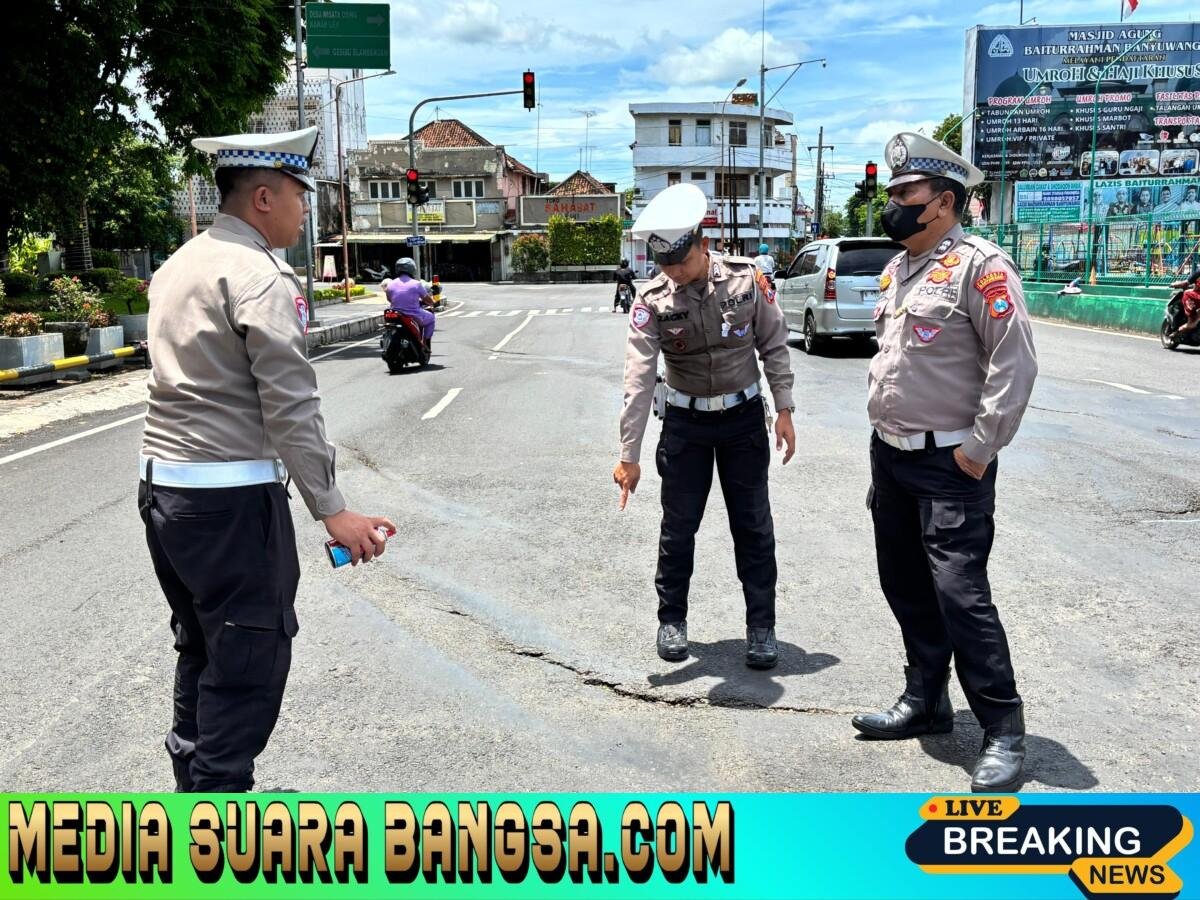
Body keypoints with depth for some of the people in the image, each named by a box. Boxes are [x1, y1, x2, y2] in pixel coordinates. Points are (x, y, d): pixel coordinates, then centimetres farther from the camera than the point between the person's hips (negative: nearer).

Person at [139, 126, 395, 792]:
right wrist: (331, 510, -18)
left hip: (161, 485, 9)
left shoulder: (178, 266, 13)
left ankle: (193, 780, 32)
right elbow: (290, 407, -19)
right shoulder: (260, 277, -14)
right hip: (231, 496, -9)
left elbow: (186, 380, 15)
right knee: (250, 659, 1)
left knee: (201, 646, 20)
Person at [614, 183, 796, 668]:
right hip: (685, 422, 0)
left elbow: (774, 346, -1)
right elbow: (638, 379, -17)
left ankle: (761, 626, 18)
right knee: (679, 526, 8)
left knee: (753, 527, 5)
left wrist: (784, 410, -3)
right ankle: (672, 619, 26)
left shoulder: (747, 279, -12)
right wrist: (629, 455, -19)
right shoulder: (653, 301, -14)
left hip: (744, 418, 0)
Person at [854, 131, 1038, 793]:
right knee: (905, 588, 15)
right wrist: (883, 432, 17)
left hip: (949, 466, -9)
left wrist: (978, 449, -18)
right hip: (890, 457, 9)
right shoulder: (896, 269, 15)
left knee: (960, 595, -10)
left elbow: (1014, 362, -18)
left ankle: (1003, 731, 3)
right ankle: (924, 702, 30)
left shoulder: (979, 265, -13)